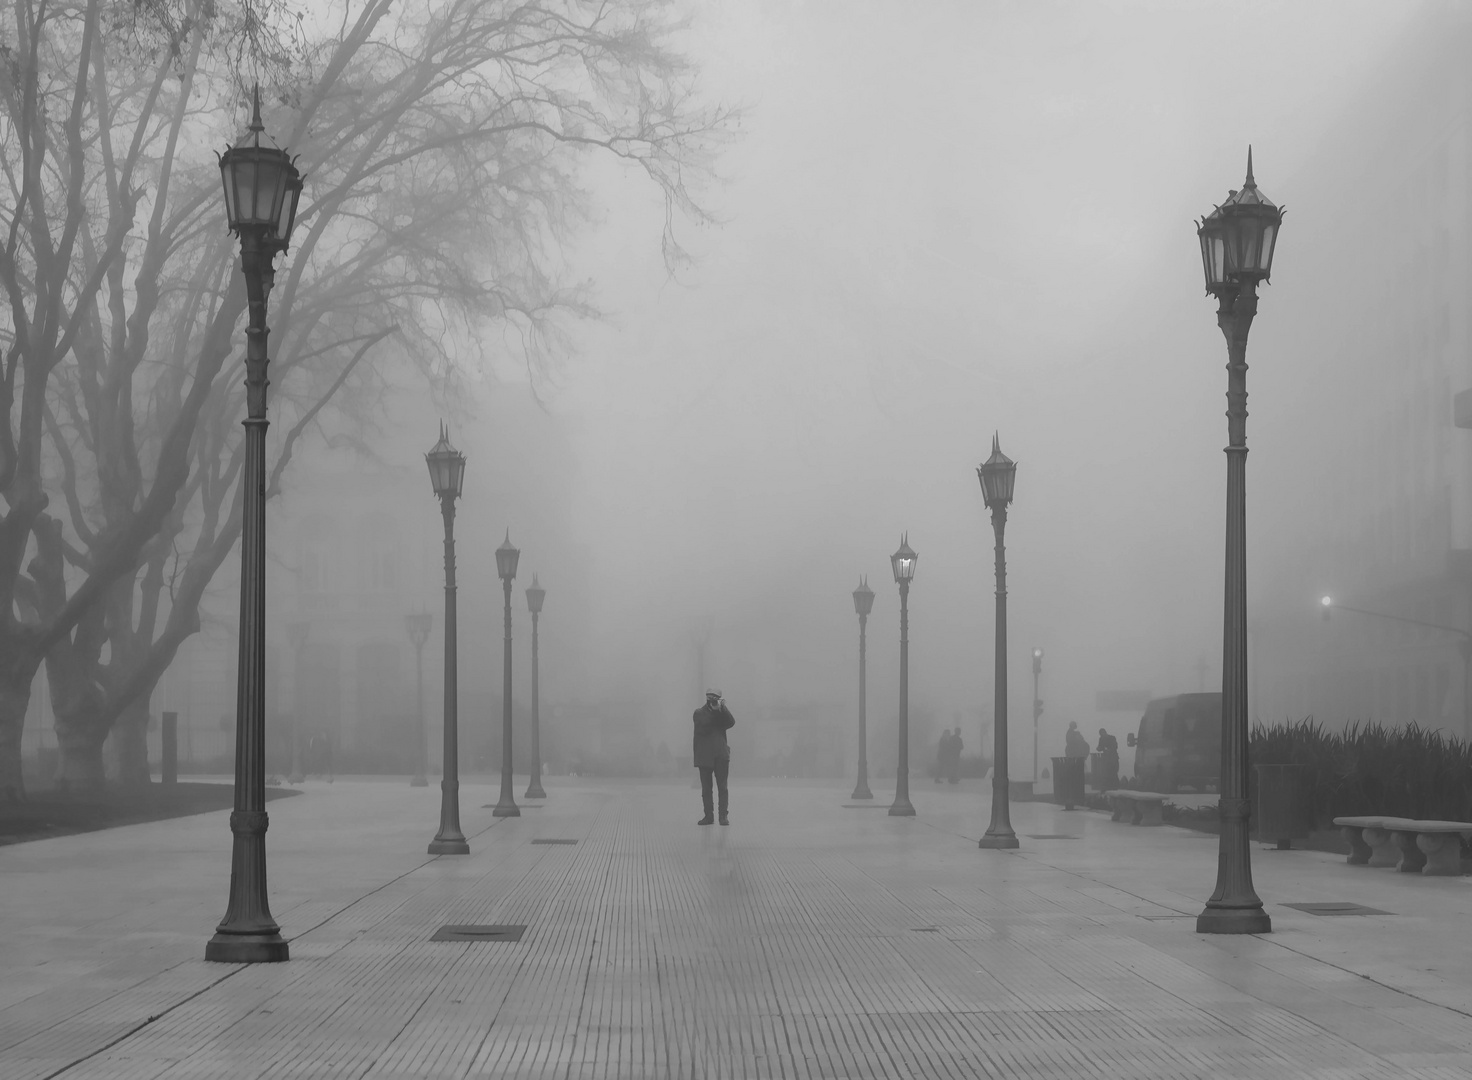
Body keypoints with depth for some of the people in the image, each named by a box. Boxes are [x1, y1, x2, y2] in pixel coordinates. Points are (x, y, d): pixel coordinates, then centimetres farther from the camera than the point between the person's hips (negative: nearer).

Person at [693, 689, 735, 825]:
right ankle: (709, 815, 7)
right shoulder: (699, 712, 6)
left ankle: (723, 815, -1)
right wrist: (714, 711, -13)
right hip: (704, 755, -1)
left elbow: (731, 723, -5)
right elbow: (702, 727, -11)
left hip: (721, 754, 1)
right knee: (706, 787, 2)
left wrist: (723, 708, -12)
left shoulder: (722, 712, 12)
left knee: (722, 786, -3)